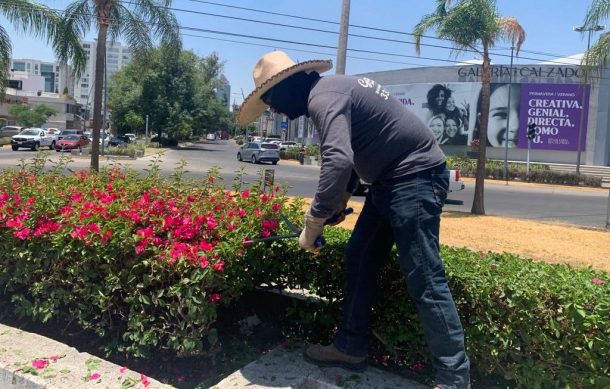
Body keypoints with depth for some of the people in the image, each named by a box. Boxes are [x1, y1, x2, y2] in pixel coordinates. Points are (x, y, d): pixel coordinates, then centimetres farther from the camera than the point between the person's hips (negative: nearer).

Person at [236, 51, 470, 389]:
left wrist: (313, 224, -25)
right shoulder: (329, 90, 14)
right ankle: (351, 348, 23)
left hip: (415, 176, -11)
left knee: (424, 279, -8)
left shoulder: (324, 97, -18)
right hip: (391, 178, 11)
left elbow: (338, 161, -34)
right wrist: (341, 198, 18)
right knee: (359, 259, 12)